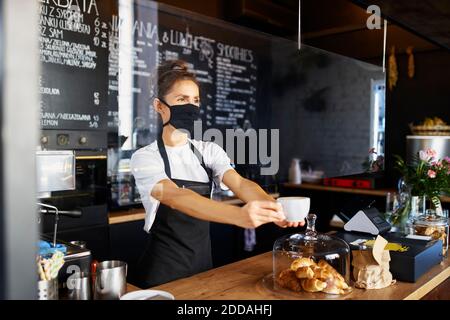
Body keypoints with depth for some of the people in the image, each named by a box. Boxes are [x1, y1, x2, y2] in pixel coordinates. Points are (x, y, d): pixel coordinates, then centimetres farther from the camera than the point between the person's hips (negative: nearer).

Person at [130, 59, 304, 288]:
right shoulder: (145, 158, -15)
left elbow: (240, 184, -16)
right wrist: (240, 215, -50)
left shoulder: (209, 151, 1)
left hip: (203, 262, 5)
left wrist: (273, 207, -39)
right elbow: (176, 198, -33)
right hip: (164, 269, -4)